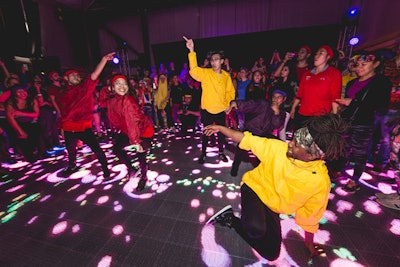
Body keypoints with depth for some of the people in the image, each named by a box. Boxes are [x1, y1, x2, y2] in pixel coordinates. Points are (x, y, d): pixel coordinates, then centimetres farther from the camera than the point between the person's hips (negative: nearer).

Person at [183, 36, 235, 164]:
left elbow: (230, 91, 10)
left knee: (221, 132, 15)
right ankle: (203, 153, 30)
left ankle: (221, 152, 36)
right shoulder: (205, 73, -7)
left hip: (221, 110, 3)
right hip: (207, 110, -2)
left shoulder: (226, 75, 1)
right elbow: (194, 69, -25)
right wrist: (191, 51, -34)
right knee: (205, 133, 11)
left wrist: (229, 104, -2)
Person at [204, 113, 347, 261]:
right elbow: (248, 139, -12)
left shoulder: (321, 181, -18)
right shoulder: (278, 147, -20)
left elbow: (311, 214, -3)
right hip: (254, 188, -2)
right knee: (256, 229, -32)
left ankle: (230, 220, 13)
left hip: (272, 209, 3)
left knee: (271, 253, 0)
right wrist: (220, 128, -12)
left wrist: (309, 243, 11)